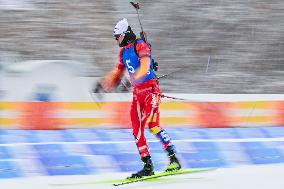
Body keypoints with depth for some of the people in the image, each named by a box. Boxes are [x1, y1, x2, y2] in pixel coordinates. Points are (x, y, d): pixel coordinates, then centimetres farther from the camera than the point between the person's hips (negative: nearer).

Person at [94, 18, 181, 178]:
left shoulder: (140, 46, -11)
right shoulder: (124, 51, 15)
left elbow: (144, 67, -26)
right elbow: (117, 72, 26)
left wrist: (132, 80, -36)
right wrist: (102, 84, 18)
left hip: (151, 90, -9)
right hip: (137, 92, 9)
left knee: (153, 125, -21)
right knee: (137, 129, 1)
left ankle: (174, 160, -19)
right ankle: (148, 166, 4)